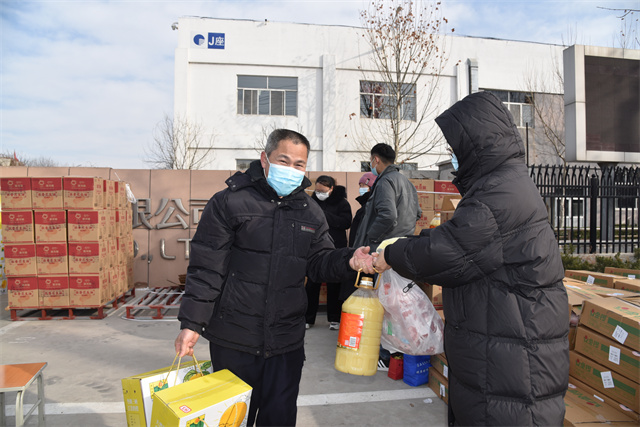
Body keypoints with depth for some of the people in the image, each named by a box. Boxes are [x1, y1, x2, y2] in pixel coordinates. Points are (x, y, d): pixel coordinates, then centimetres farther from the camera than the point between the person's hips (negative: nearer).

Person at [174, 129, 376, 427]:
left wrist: (348, 260, -13)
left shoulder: (311, 213, 7)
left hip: (286, 340, 4)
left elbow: (318, 264, 7)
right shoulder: (229, 203, -8)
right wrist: (192, 323, -11)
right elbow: (206, 267, -9)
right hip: (234, 339, -3)